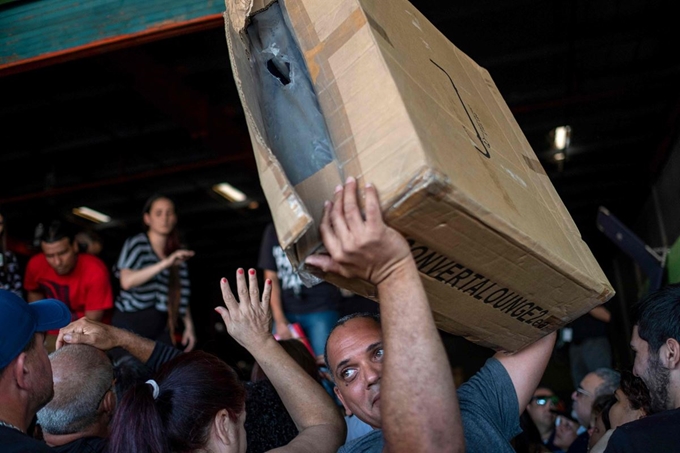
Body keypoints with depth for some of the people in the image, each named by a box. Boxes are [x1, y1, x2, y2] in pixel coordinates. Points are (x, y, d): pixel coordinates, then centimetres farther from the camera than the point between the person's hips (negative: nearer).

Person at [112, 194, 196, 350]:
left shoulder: (177, 254, 8)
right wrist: (165, 263, -33)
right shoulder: (136, 244, -9)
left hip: (160, 326, 5)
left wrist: (189, 325, 6)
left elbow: (182, 294, 12)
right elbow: (127, 281, -27)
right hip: (130, 324, -5)